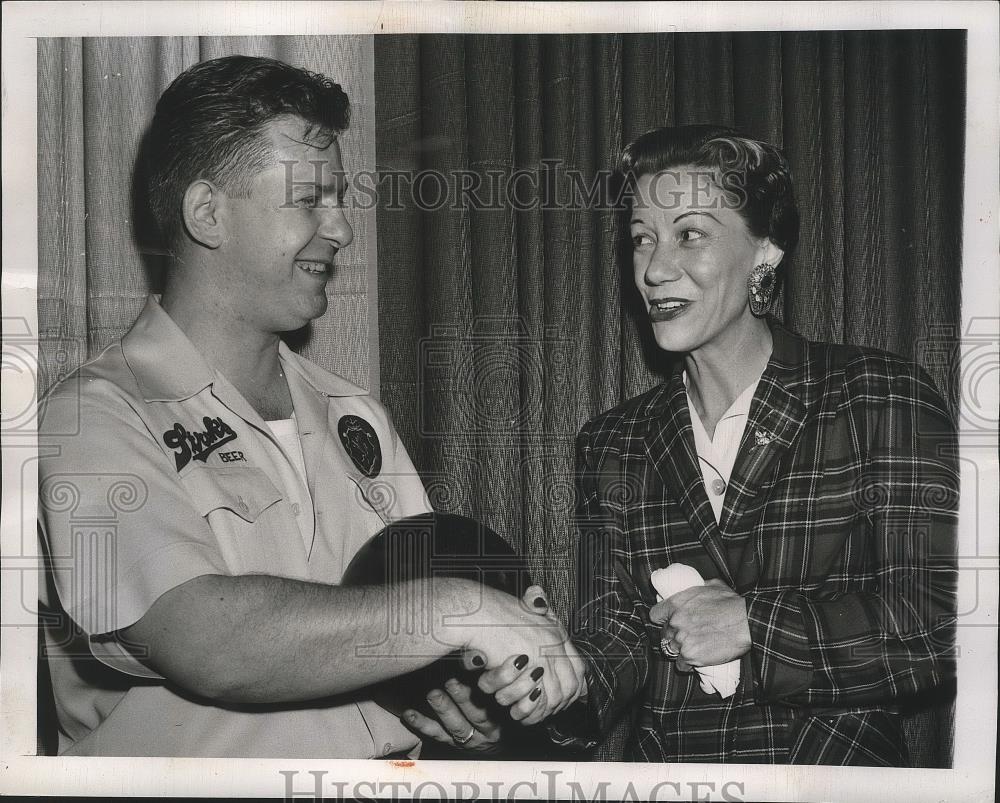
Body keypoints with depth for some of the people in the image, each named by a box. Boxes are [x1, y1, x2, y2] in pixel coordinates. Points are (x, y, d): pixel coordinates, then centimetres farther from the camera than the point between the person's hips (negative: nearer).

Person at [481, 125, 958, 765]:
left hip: (839, 761, -3)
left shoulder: (883, 398, -4)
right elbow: (616, 641, 3)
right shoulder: (613, 444, 6)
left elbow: (944, 618, -9)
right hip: (665, 764, 3)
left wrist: (753, 623, -14)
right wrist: (564, 678, -16)